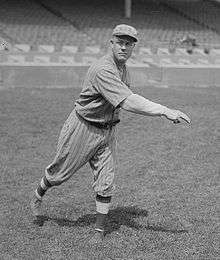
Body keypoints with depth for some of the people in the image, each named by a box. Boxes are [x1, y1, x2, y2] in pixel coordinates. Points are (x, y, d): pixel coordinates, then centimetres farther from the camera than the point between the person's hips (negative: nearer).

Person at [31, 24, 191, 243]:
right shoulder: (103, 70, -30)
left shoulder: (123, 68, 1)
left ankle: (99, 228, 14)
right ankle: (38, 196, 42)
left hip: (107, 131, 7)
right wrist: (165, 111, -47)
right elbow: (128, 102, -41)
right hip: (82, 127, -6)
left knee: (105, 183, 1)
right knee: (60, 172, 13)